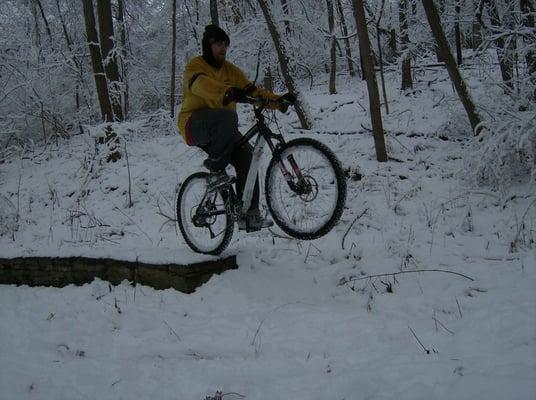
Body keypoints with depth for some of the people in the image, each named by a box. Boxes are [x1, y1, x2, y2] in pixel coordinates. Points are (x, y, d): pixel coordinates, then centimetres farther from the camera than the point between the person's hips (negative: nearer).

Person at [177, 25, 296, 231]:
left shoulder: (230, 70, 16)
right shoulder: (195, 66, -4)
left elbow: (252, 90, 4)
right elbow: (201, 84, -28)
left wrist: (278, 100, -14)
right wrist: (228, 92, -48)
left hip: (220, 130, 6)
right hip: (194, 125, -6)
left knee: (246, 153, -20)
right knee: (228, 116, -36)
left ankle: (250, 214, -17)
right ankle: (215, 165, -19)